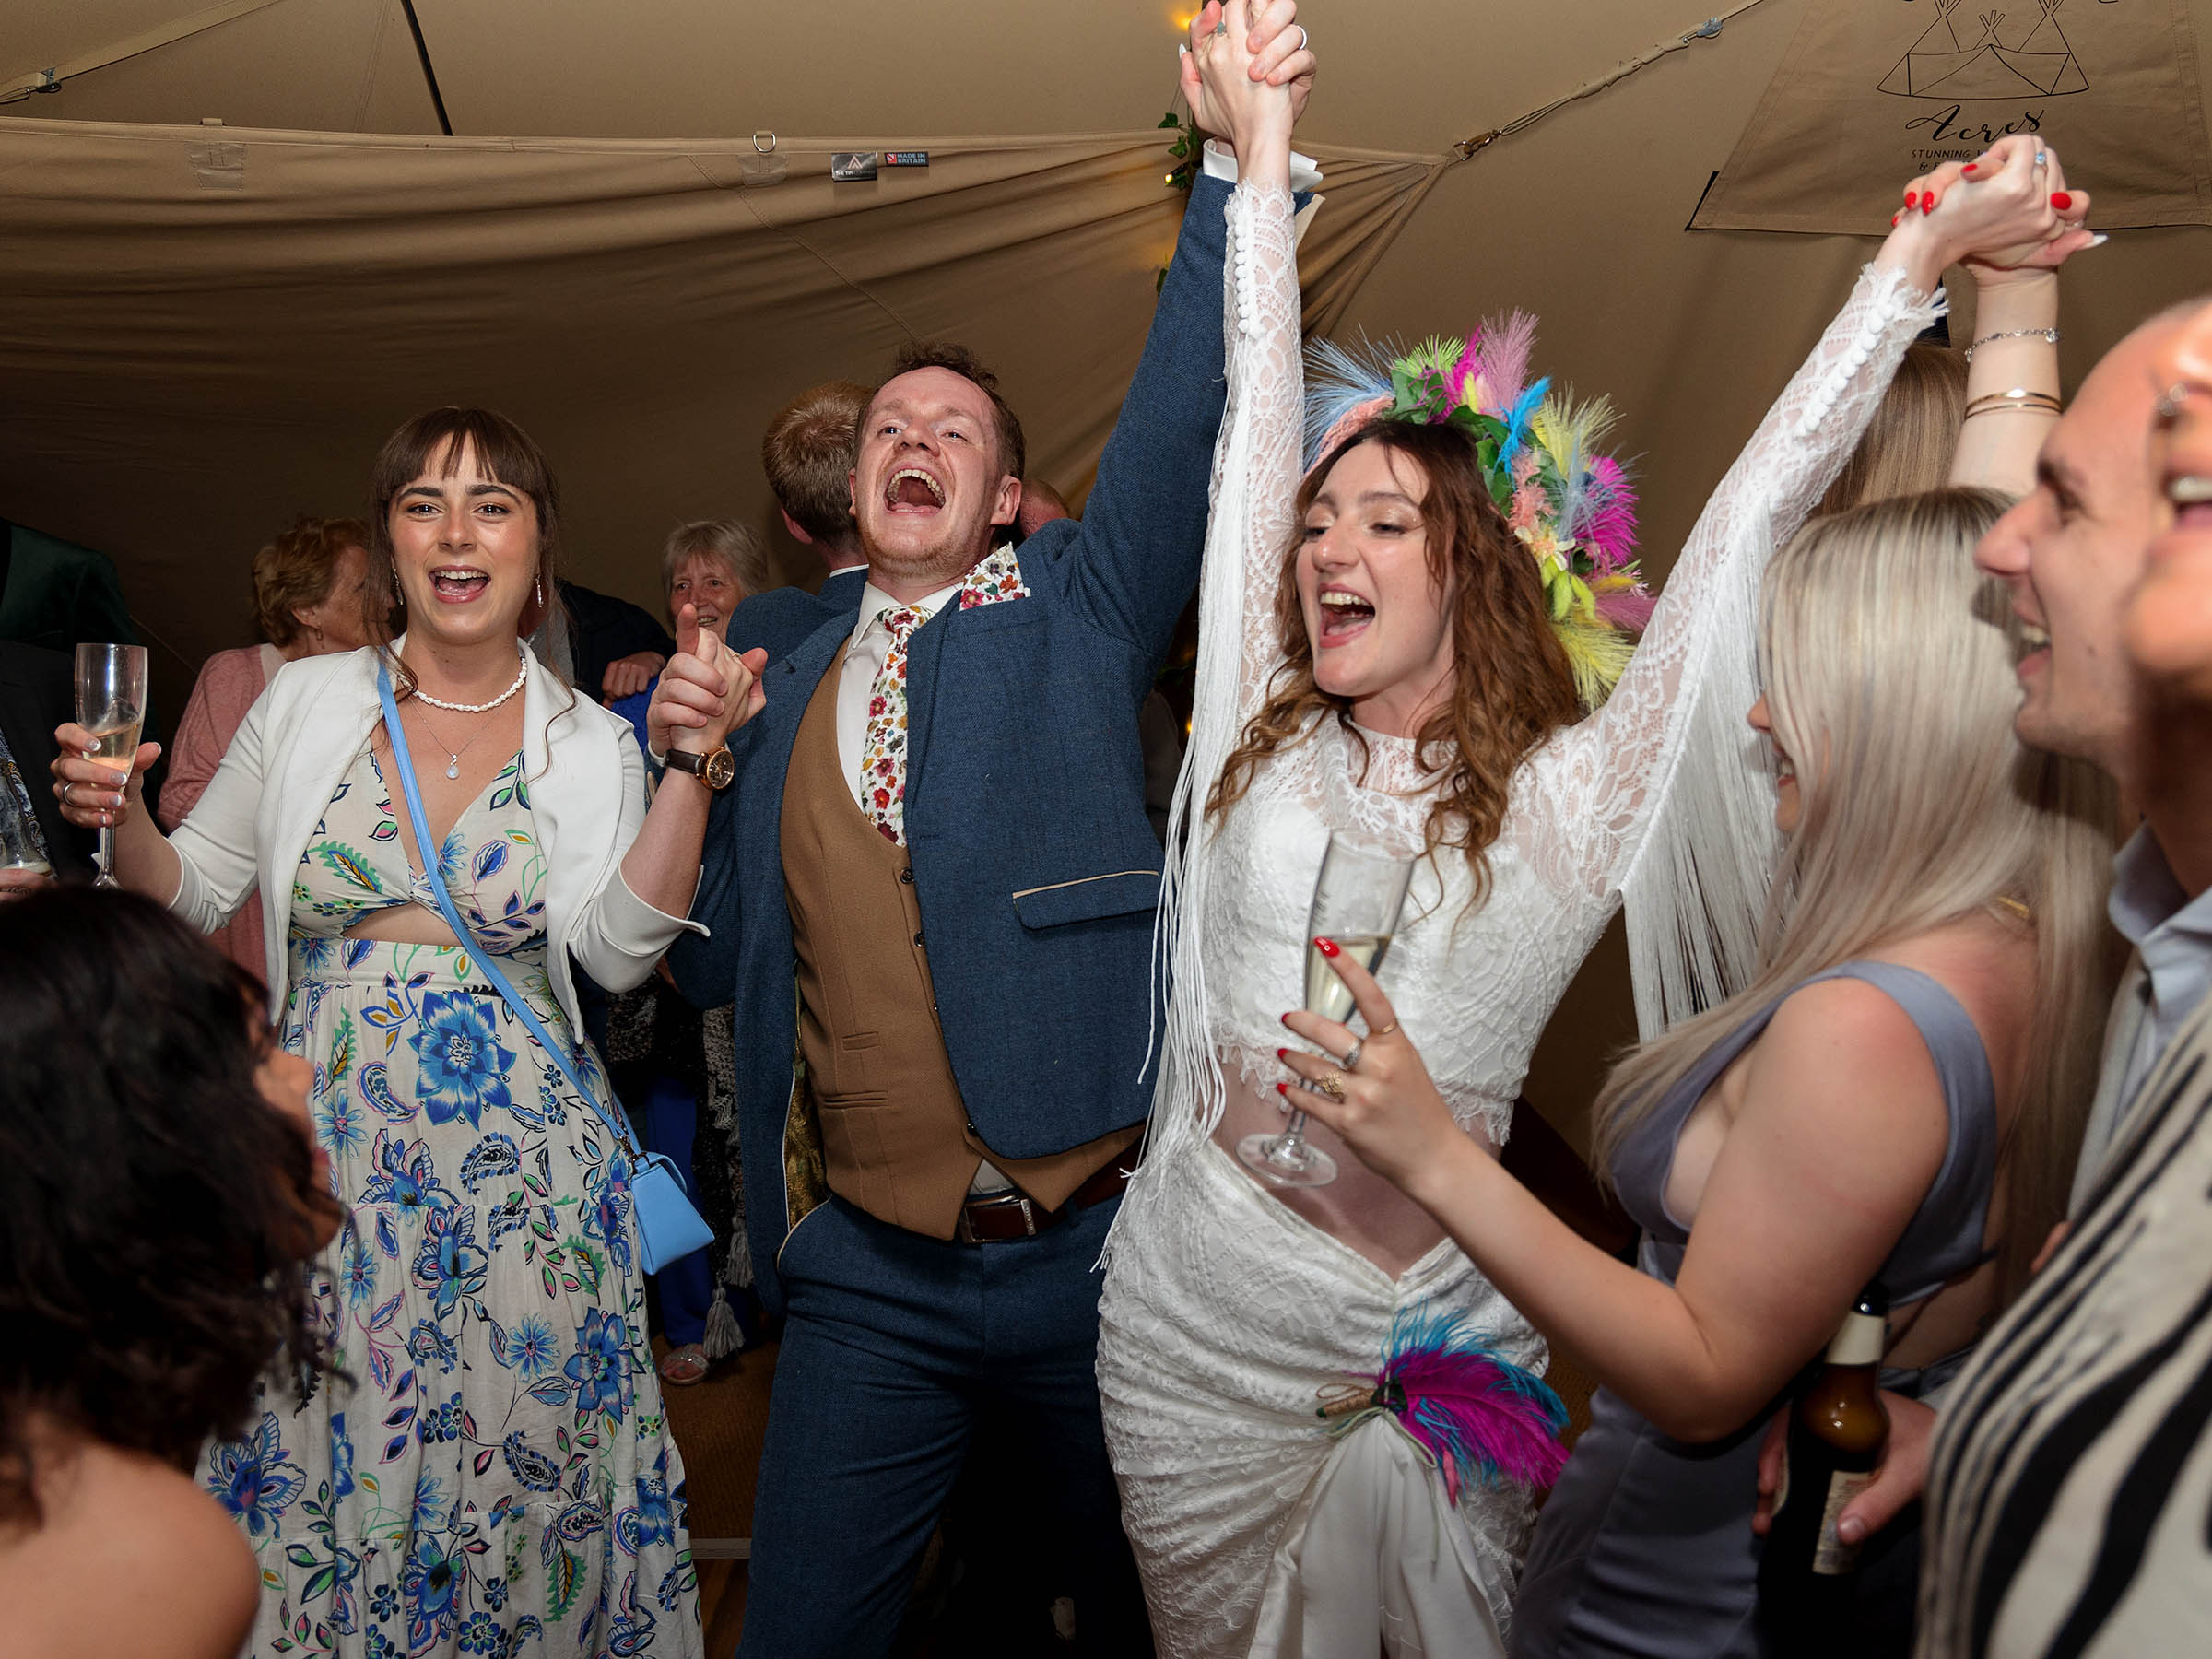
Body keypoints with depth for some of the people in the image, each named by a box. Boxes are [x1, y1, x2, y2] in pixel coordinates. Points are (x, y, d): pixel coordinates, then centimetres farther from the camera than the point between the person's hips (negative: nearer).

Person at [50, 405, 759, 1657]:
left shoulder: (592, 745, 0)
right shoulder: (306, 699, 4)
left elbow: (619, 948, -13)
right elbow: (192, 891, 12)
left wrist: (696, 762, -21)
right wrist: (120, 817, -8)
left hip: (521, 1157, -1)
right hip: (329, 1142, 1)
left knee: (512, 1472, 7)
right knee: (318, 1464, 9)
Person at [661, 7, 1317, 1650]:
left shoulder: (1075, 616, 2)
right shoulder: (785, 687, 10)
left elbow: (1184, 417, -13)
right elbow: (713, 957, 13)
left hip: (1094, 1248, -2)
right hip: (865, 1273, 3)